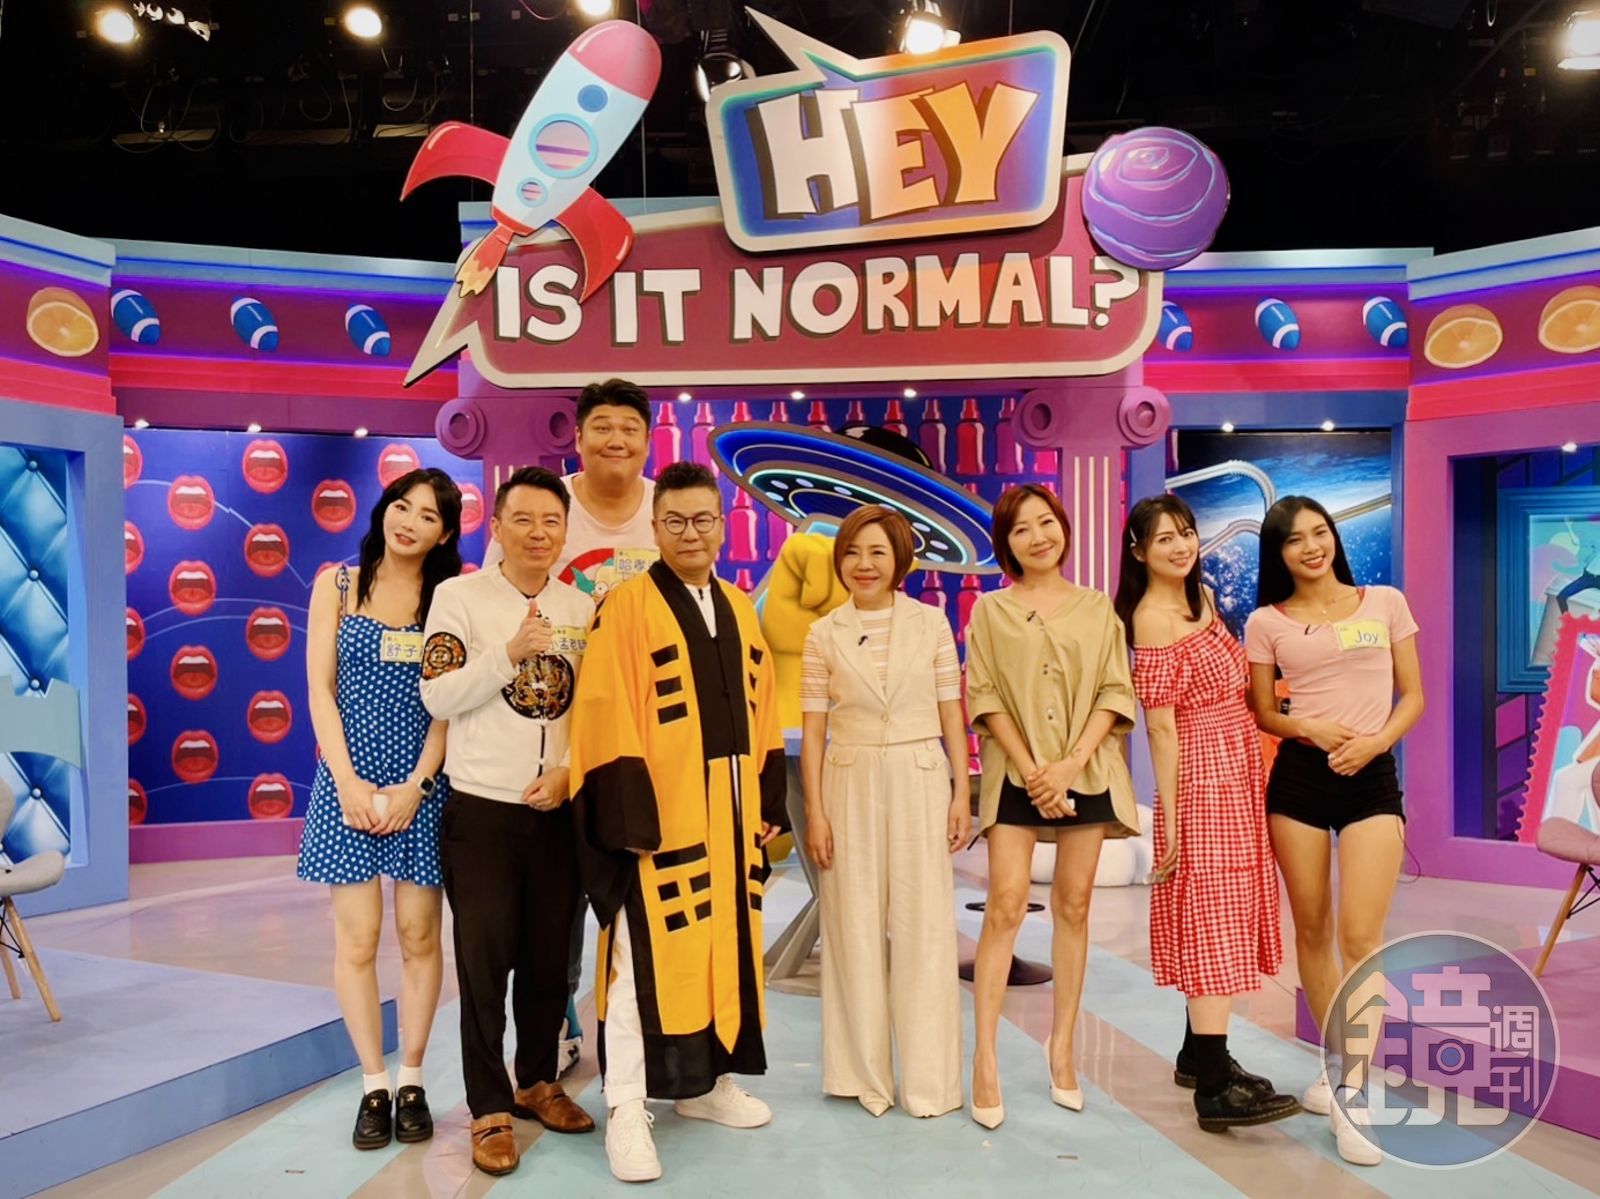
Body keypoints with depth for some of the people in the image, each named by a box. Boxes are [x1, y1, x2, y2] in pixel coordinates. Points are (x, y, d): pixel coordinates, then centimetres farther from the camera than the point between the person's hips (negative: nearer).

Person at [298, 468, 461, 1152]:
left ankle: (412, 1082, 17)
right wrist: (348, 780, -8)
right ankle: (374, 1086, 13)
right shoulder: (337, 585, 5)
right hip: (349, 777, 0)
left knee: (419, 935, 4)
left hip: (422, 783, 0)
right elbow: (320, 689, 1)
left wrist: (415, 784, -10)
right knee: (356, 938, 1)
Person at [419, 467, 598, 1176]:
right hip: (482, 812, -3)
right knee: (484, 963, 3)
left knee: (550, 958, 13)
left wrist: (568, 770, -7)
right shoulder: (459, 595, -3)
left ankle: (538, 1083, 31)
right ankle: (490, 1112, 16)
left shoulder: (581, 609, 7)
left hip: (557, 810, 4)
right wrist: (511, 651, -19)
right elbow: (438, 698, -10)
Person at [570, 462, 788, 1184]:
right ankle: (626, 1112, 8)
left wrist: (769, 801, 11)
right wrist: (629, 813, -18)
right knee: (645, 955, -3)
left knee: (723, 943, 14)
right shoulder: (627, 607, -8)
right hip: (658, 809, -6)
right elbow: (607, 717, -13)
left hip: (729, 808, 7)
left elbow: (760, 712, 14)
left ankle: (708, 1082, 29)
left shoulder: (740, 612, 12)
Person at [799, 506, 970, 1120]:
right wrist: (815, 811, -1)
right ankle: (865, 1073, 21)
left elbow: (952, 715, 4)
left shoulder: (931, 623, 3)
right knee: (855, 928, 6)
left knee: (924, 927, 3)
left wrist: (961, 794, 0)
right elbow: (813, 731, 3)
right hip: (850, 785, 1)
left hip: (920, 782, 0)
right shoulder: (824, 635, 3)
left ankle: (928, 1079, 16)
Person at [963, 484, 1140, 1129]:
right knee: (1006, 905, -9)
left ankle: (1062, 1047, 18)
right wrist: (1030, 769, -11)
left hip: (1087, 772, 2)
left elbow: (1115, 692, 2)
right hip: (1016, 774, -2)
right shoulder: (990, 610, 5)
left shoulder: (1097, 608, 8)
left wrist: (1071, 763, -10)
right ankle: (985, 1057, -3)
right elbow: (984, 696, -2)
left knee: (1073, 906, 6)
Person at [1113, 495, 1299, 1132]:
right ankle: (1215, 1087, -6)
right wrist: (1169, 818, -17)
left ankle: (1199, 1053, 24)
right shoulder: (1153, 618, -14)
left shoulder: (1203, 596, 13)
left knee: (1228, 911, 13)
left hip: (1239, 770, 9)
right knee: (1213, 917, -9)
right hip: (1203, 774, -9)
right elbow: (1162, 727, -17)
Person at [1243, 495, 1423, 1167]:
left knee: (1360, 934, -10)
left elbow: (1413, 695, 7)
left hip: (1372, 776, -1)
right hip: (1298, 778, 1)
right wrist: (1309, 727, -13)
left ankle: (1353, 1094, -1)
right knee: (1312, 929, 8)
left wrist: (1374, 741, -11)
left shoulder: (1386, 603, 6)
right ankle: (1339, 1065, 27)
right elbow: (1261, 713, 6)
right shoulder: (1267, 622, 4)